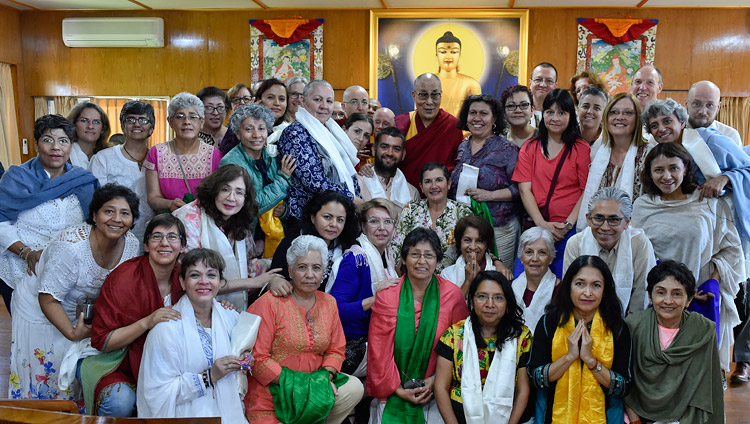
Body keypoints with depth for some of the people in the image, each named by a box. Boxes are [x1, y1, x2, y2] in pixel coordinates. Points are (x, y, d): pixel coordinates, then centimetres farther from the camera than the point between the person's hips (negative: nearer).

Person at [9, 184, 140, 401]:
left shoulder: (131, 244, -15)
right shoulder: (71, 246, -34)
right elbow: (48, 299, -26)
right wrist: (72, 333, -28)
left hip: (86, 312, 5)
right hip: (40, 311, -5)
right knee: (47, 375, 4)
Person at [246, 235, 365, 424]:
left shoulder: (329, 303, 7)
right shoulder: (269, 303, -11)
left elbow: (336, 350, 11)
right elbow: (258, 358, -14)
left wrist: (325, 377, -10)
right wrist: (297, 384, -18)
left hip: (314, 385, 6)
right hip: (271, 393, -6)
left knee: (354, 388, -16)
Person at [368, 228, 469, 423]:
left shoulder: (453, 295, -2)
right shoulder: (386, 295, -2)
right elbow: (378, 348, -1)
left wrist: (437, 379, -8)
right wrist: (397, 389, -6)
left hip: (433, 393, 0)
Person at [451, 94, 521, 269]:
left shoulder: (507, 149, -3)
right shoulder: (462, 148, 13)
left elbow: (519, 188, -8)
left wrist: (489, 195, -18)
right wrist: (446, 186, 4)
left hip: (499, 229, -4)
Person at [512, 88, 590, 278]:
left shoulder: (581, 148, 3)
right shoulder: (529, 148, 10)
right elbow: (524, 189, 2)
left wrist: (568, 224, -12)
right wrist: (542, 224, -9)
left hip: (570, 230, -2)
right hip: (536, 227, 2)